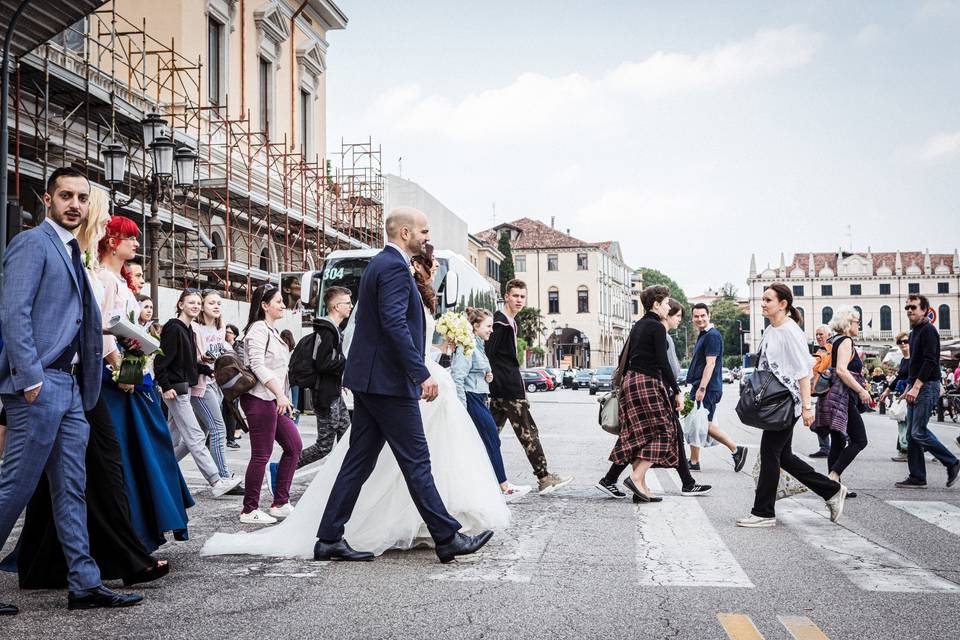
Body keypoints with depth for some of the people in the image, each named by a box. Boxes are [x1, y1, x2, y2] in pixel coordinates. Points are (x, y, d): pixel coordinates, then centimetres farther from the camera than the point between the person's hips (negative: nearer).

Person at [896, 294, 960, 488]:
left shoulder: (928, 330, -10)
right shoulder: (914, 332, 19)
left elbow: (930, 361, -19)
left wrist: (916, 387, -23)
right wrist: (908, 387, 20)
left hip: (927, 387, -10)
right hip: (916, 388, 10)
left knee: (919, 432, -13)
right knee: (911, 434, 6)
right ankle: (917, 477, 9)